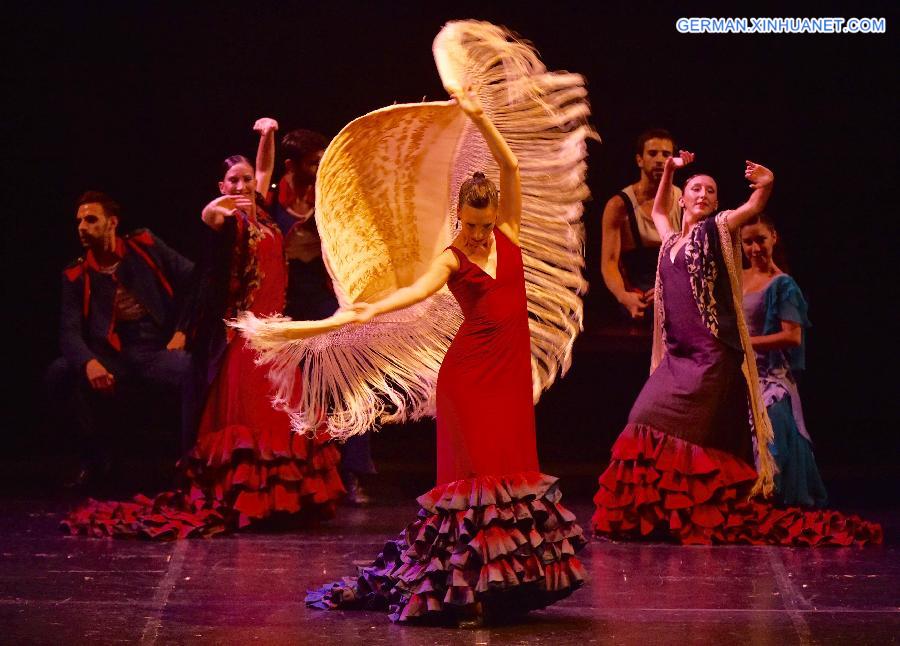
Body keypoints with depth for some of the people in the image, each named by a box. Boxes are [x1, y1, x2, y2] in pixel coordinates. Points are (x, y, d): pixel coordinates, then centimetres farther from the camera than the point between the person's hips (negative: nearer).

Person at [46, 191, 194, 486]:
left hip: (161, 351, -2)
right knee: (59, 374, -23)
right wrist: (89, 363, -26)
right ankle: (94, 457, -2)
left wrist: (183, 331, -4)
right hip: (116, 360, 2)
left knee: (192, 369, -35)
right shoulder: (76, 275, 6)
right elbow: (70, 332, -4)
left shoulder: (144, 246, 5)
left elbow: (193, 279, 7)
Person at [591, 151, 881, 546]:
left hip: (710, 357, -6)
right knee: (647, 422, -1)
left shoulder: (716, 230, 4)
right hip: (677, 355, 6)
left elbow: (755, 206, -10)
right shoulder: (671, 240, 20)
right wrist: (669, 171, 33)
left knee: (667, 426, -13)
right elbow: (657, 210, 41)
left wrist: (765, 184, -30)